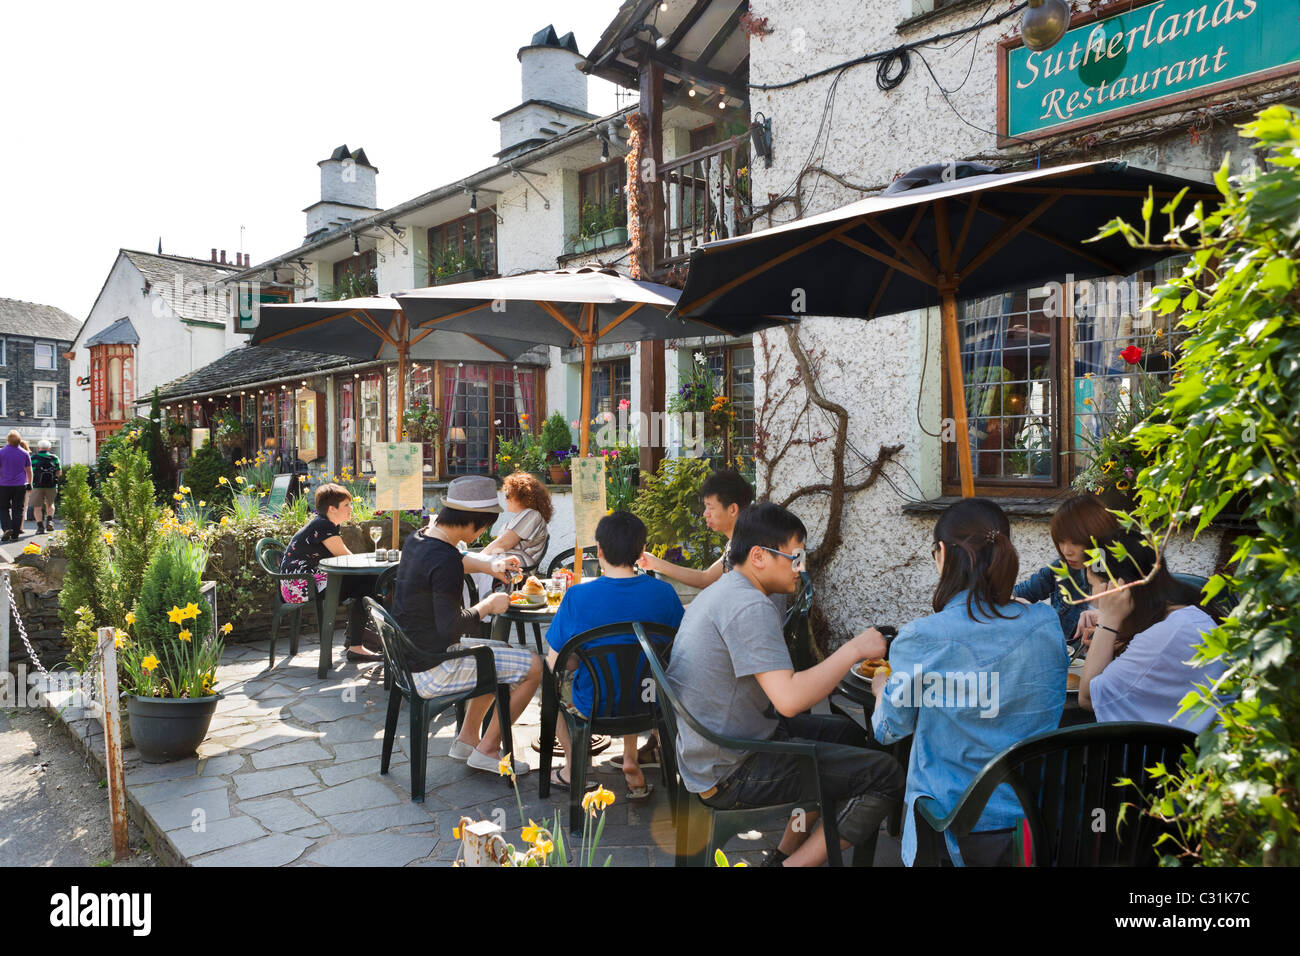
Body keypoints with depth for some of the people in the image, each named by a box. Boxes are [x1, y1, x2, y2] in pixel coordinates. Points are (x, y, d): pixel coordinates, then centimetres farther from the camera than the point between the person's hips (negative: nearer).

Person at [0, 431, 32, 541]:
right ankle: (15, 533, 1)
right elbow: (29, 471, 8)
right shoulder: (24, 453, 2)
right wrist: (29, 484, 19)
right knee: (18, 509, 4)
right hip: (20, 485, 1)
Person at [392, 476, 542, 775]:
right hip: (432, 670, -10)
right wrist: (488, 605, -12)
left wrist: (488, 565, 12)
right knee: (533, 666, -5)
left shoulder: (417, 539, 2)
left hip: (410, 657, 10)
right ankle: (487, 749, 7)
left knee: (501, 652, 28)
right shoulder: (445, 562, -28)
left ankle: (467, 739, 29)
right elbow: (451, 627, -27)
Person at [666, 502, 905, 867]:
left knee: (847, 733, 25)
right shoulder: (750, 607, -23)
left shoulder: (719, 591, 10)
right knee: (887, 775, -10)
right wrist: (854, 649, -20)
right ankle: (795, 863, -2)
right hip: (730, 774, -10)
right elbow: (789, 699, -31)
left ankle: (787, 852, 26)